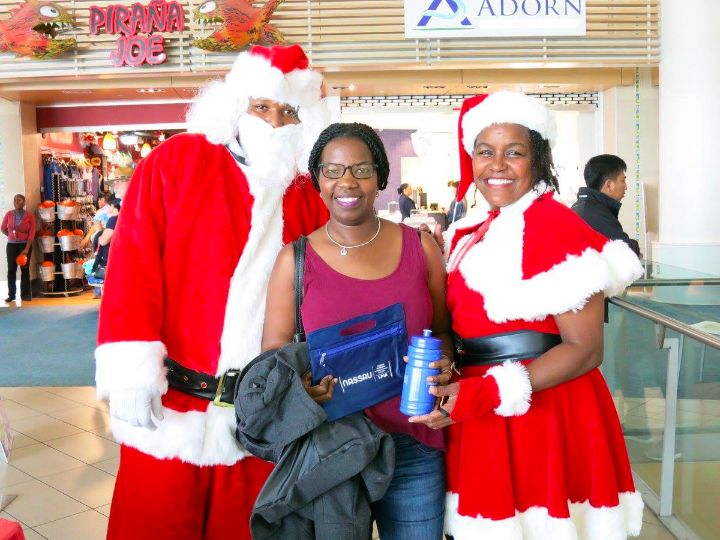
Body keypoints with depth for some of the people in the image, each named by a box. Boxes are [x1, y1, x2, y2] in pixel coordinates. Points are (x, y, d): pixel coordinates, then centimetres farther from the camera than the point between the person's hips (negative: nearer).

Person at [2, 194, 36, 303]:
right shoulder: (9, 214, 0)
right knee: (11, 270, 2)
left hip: (25, 245, -2)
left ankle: (25, 294, 11)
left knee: (25, 270, 5)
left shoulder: (29, 216, -7)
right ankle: (11, 294, 10)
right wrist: (12, 235, 4)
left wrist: (27, 249, -13)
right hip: (11, 245, 2)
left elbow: (31, 234, -8)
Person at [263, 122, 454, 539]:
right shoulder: (296, 259, -1)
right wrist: (299, 382, -17)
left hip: (414, 447, 1)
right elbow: (274, 350, 2)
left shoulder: (419, 246, 2)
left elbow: (443, 330, 12)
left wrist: (442, 365, -8)